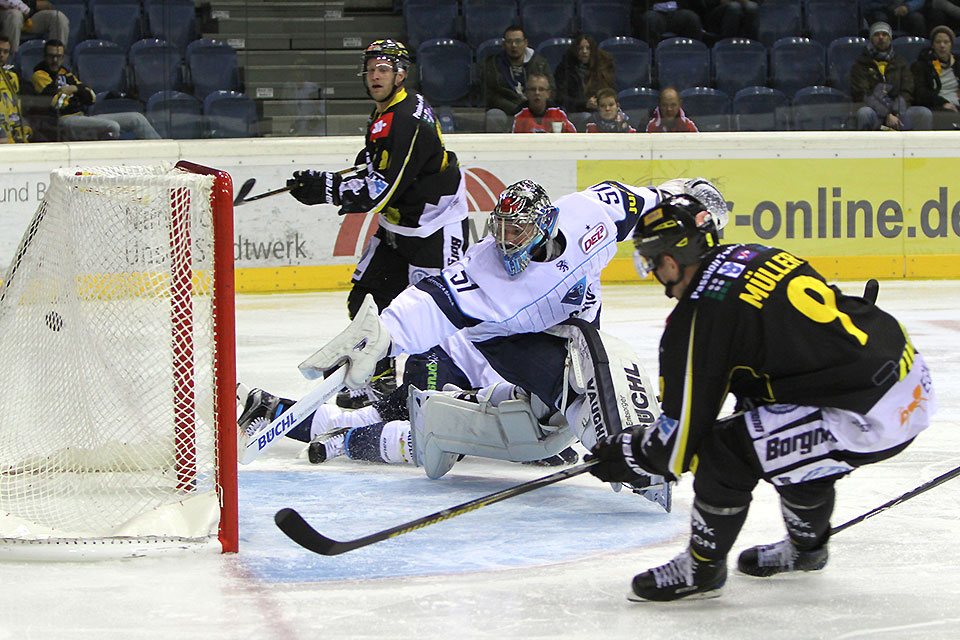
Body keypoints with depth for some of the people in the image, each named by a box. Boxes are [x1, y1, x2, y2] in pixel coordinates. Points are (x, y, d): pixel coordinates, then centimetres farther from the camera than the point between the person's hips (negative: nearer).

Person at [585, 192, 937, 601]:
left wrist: (628, 454, 15)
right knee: (793, 444, 30)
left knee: (726, 450, -2)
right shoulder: (757, 256, 14)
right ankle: (806, 546, 49)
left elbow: (681, 440, -4)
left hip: (869, 418, -9)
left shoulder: (698, 318, -9)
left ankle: (701, 570, 15)